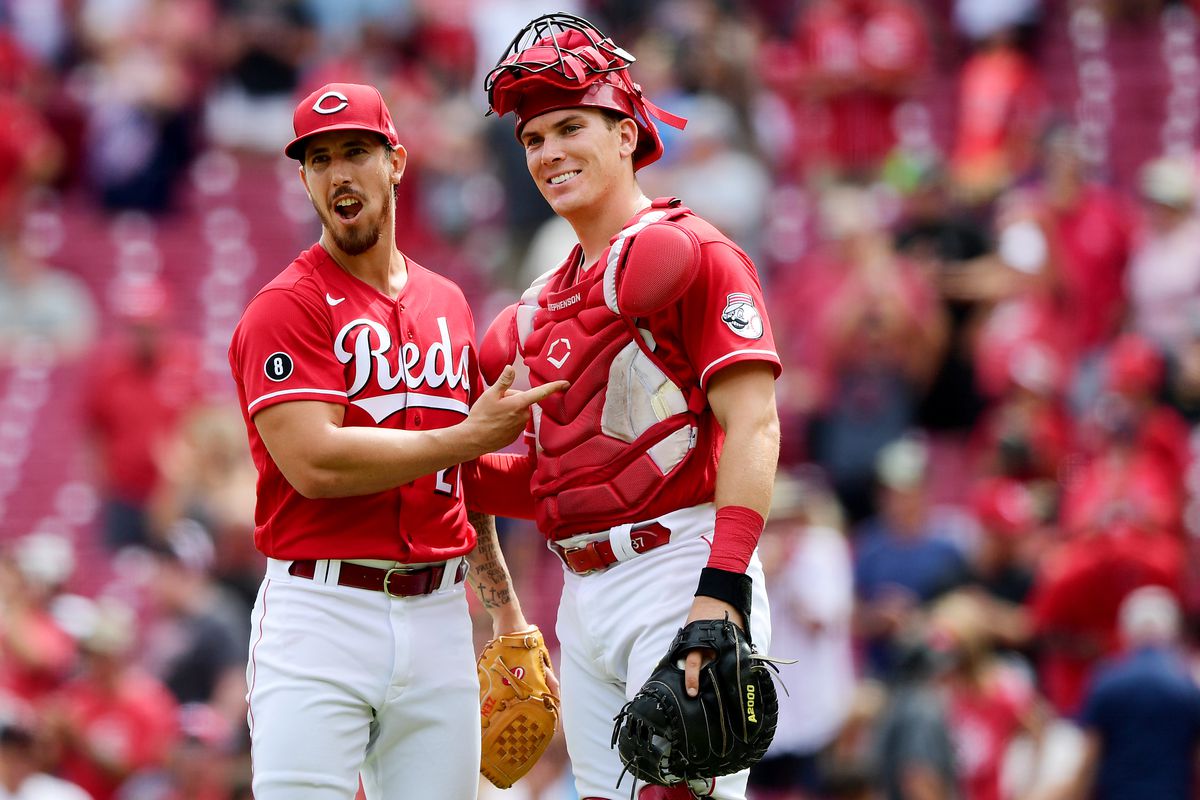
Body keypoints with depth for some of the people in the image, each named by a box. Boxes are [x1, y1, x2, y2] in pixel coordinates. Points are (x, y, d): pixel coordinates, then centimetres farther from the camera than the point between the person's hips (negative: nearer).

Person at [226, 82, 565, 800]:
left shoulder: (447, 304, 17)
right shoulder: (286, 308, -3)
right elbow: (316, 463, -16)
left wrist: (505, 606, 25)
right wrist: (469, 435, -10)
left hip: (438, 616, 6)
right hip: (320, 613, -6)